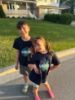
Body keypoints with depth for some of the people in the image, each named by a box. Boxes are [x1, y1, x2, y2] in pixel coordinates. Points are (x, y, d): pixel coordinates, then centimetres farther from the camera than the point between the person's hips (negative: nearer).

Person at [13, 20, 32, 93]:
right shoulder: (17, 41, -17)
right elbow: (18, 52, -5)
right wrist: (17, 63, 3)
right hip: (22, 62, 2)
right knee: (25, 74, 24)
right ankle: (26, 84, 53)